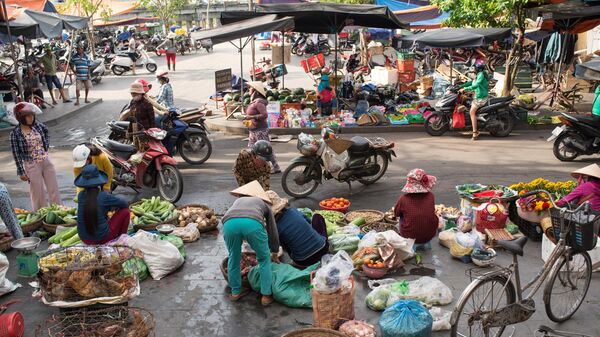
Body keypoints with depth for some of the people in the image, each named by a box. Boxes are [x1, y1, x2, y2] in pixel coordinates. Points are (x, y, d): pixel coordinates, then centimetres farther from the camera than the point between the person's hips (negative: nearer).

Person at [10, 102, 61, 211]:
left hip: (46, 162, 4)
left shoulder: (38, 126, -2)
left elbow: (45, 131, 23)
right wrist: (21, 172, -8)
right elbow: (16, 154, -9)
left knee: (54, 188, 10)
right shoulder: (15, 133, -13)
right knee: (38, 193, 7)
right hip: (32, 166, -4)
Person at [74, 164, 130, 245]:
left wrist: (110, 207, 17)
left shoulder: (81, 195, -2)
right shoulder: (104, 196, -17)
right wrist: (115, 206, 20)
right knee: (125, 211, 10)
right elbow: (124, 203, 0)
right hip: (102, 239, -6)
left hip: (85, 239, 6)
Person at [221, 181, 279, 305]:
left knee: (233, 257, 27)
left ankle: (235, 292, 38)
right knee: (264, 259, 22)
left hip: (229, 223, 2)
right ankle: (266, 295, 25)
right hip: (253, 223, -2)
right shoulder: (264, 204, 39)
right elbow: (272, 231, 42)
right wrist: (274, 253, 56)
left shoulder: (238, 201, 45)